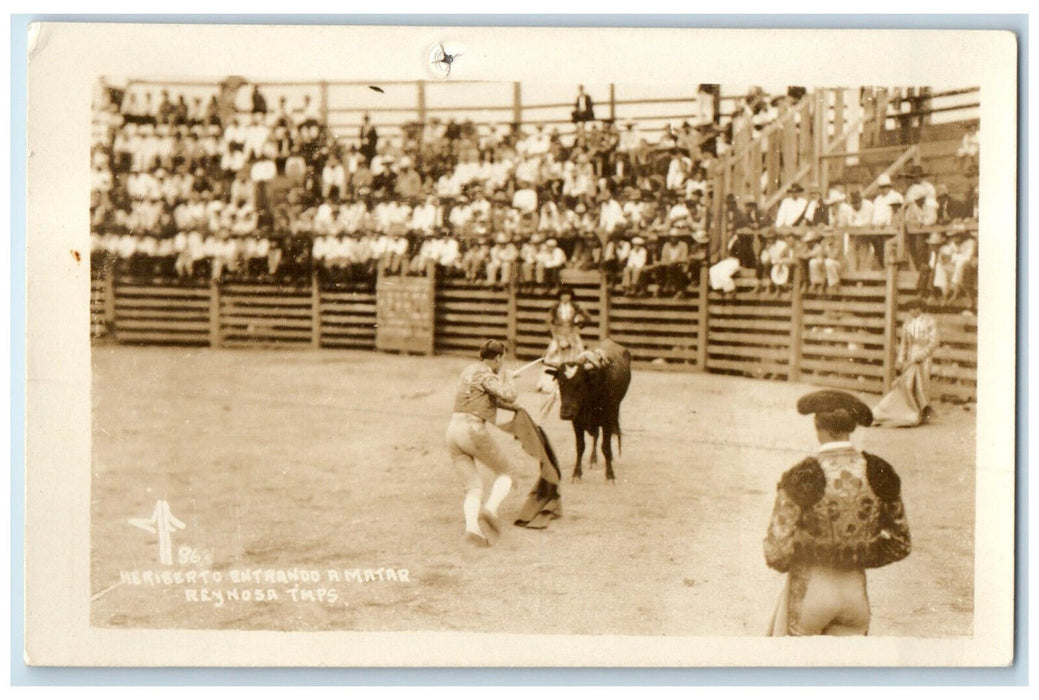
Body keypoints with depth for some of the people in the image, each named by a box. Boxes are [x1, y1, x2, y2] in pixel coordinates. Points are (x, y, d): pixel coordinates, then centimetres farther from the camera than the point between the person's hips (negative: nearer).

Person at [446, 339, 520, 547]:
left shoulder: (470, 370, 22)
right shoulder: (484, 374, -6)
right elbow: (509, 395, -17)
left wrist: (511, 406, 39)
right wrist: (507, 377, 2)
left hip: (453, 430, 8)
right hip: (473, 430, -8)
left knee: (473, 486, 6)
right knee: (505, 472, 10)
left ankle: (472, 527, -16)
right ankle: (491, 508, -15)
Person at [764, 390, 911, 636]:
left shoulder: (802, 477, -17)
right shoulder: (878, 473, -5)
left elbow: (777, 553, -16)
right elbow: (900, 544, 5)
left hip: (807, 591, -3)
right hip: (855, 591, 4)